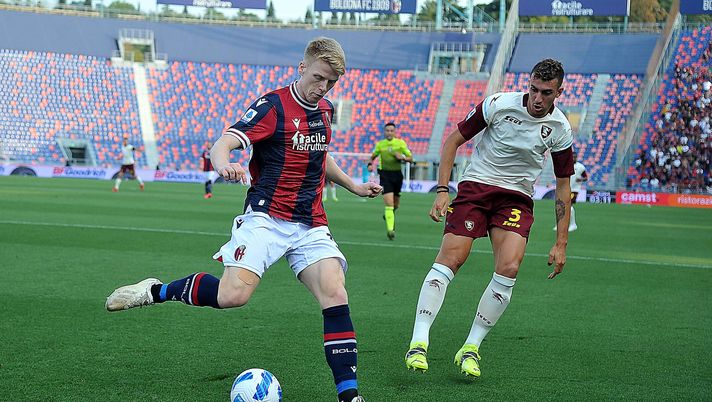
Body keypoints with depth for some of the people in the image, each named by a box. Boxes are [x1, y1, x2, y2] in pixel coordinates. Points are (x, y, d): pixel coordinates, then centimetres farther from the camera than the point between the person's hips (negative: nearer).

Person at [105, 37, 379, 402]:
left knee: (335, 294, -14)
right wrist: (223, 164, -43)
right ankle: (155, 291, 1)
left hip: (311, 226, 6)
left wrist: (353, 186, 36)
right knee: (233, 294, -24)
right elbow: (223, 143, -21)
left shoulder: (325, 111, 14)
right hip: (266, 217, -5)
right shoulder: (273, 106, -8)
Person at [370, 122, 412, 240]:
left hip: (397, 174, 2)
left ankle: (389, 214, 48)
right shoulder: (380, 144, 2)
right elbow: (372, 156, 19)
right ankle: (390, 229, -21)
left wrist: (402, 158, -17)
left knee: (396, 204, 14)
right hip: (385, 174, -2)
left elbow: (410, 158, 3)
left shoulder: (401, 143, 0)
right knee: (389, 203, -16)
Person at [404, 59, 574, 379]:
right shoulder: (498, 105, -11)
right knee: (449, 260, -17)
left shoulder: (560, 130, -4)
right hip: (476, 186, -2)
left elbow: (563, 185, 6)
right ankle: (418, 342, -14)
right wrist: (442, 191, -10)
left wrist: (561, 243, 3)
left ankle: (470, 349, -6)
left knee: (509, 268, -19)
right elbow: (453, 140, -1)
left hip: (517, 198, 2)